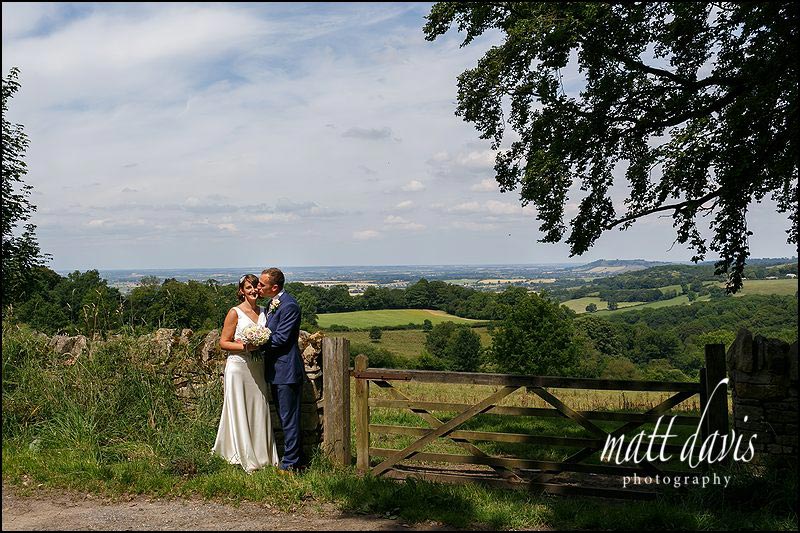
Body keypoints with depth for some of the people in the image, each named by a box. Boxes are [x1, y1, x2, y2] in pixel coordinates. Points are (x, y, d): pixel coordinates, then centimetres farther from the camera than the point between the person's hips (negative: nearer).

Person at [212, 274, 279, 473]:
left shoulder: (263, 312, 9)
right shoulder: (235, 312, -7)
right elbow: (223, 343, -7)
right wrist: (245, 346, -20)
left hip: (257, 367, 5)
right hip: (239, 366, -5)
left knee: (259, 410, 8)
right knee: (239, 411, 1)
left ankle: (261, 454, 18)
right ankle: (244, 457, 9)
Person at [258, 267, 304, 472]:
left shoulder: (289, 305, -19)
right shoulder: (272, 303, 12)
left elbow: (281, 338, -21)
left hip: (286, 369, -10)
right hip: (276, 369, 10)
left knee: (289, 417, -2)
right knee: (285, 416, 18)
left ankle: (291, 463, 7)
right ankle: (293, 457, 29)